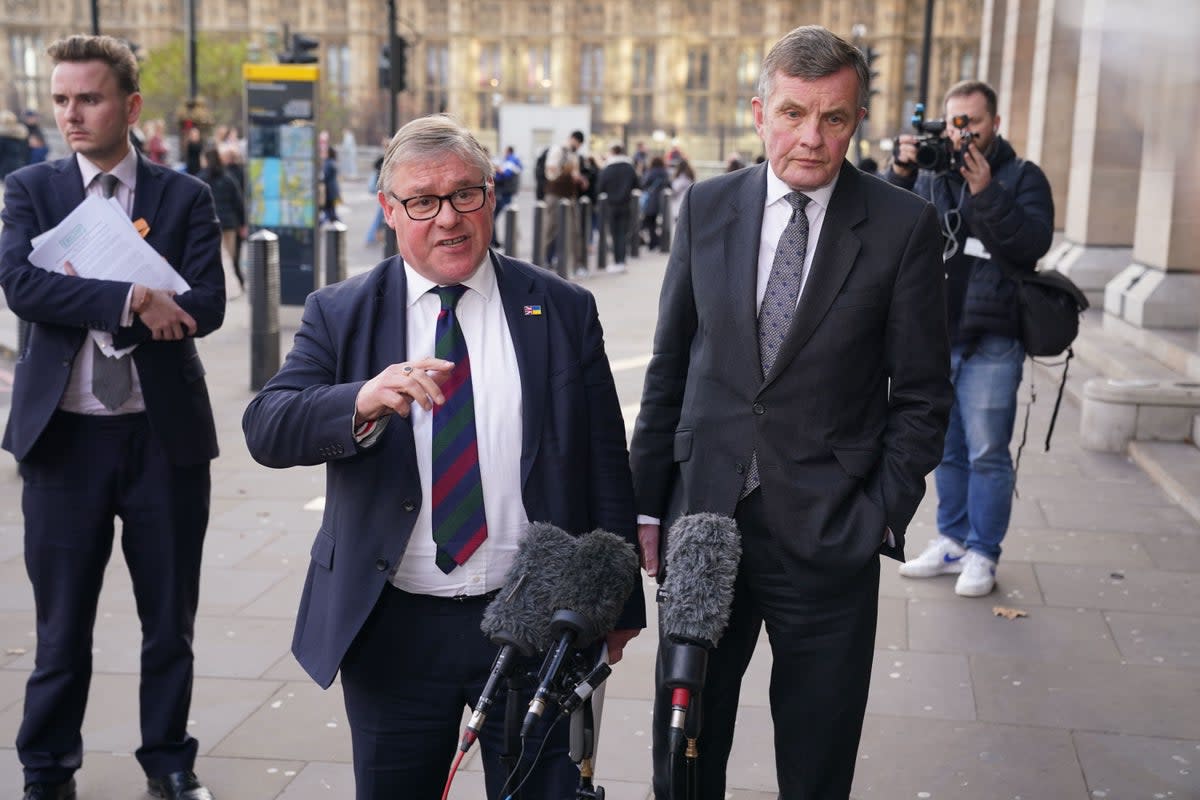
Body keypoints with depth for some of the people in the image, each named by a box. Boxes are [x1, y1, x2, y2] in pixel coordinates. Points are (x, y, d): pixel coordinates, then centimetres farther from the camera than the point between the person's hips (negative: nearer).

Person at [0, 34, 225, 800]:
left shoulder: (185, 196, 2)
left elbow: (206, 305, -11)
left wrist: (82, 300, -15)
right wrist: (129, 299, -22)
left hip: (166, 431, 0)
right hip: (64, 433, 0)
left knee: (170, 616, 11)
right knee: (62, 620, 10)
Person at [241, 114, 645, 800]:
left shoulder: (564, 311, 2)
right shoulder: (339, 315, 2)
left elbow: (606, 466, 3)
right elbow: (266, 430, -11)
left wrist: (617, 605, 4)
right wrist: (363, 402, -31)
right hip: (392, 632, 1)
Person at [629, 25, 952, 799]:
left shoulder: (904, 225, -5)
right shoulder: (707, 206, 2)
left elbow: (922, 395, -2)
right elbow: (670, 367, 6)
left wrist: (884, 517, -9)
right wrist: (648, 502, 5)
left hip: (828, 534, -2)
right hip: (704, 517, 2)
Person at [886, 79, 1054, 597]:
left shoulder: (1022, 177, 1)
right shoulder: (930, 176, 10)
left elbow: (1034, 242, -13)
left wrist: (986, 192, -22)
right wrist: (899, 177, -14)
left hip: (991, 343, -4)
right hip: (935, 336, 4)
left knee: (987, 453, -3)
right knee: (946, 448, 14)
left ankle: (983, 554, 8)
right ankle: (952, 541, 26)